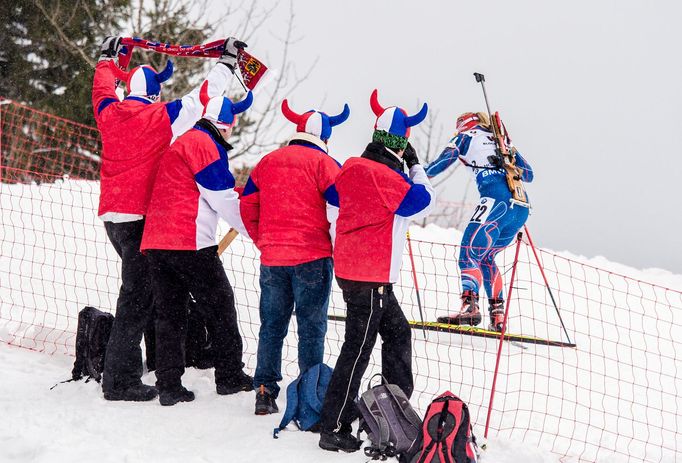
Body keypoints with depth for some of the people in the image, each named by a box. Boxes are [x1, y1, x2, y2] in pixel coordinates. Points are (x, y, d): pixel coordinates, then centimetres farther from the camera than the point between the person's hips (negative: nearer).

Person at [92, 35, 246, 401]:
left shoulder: (109, 113, 9)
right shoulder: (161, 117, -8)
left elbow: (103, 88, 30)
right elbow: (202, 96, -3)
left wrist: (107, 57, 49)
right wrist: (228, 61, 10)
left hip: (112, 215, 7)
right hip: (140, 217, -7)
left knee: (138, 288, 19)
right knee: (137, 295, -5)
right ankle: (120, 380, -7)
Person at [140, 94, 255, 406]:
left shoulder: (180, 143, 24)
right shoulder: (205, 145, -6)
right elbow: (224, 200, -8)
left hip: (156, 242, 9)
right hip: (190, 242, -9)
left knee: (170, 312, 9)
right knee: (219, 305, 5)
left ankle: (169, 385, 4)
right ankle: (229, 376, 11)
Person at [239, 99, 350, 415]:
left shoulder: (267, 163, 11)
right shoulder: (324, 164, -5)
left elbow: (247, 207, 15)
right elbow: (338, 211, -9)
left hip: (272, 259, 4)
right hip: (312, 258, -4)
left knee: (271, 326, 12)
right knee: (311, 328, 3)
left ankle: (265, 392, 12)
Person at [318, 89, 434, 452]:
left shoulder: (354, 168, 7)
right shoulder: (385, 176, -19)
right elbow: (424, 201, -10)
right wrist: (416, 165, 4)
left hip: (351, 268, 10)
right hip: (370, 276, -10)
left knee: (398, 332, 22)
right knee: (358, 349, -6)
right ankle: (334, 429, -3)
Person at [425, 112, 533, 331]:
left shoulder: (467, 136, 16)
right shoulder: (503, 141, 31)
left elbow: (444, 160, 3)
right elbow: (528, 175, 30)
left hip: (497, 200, -7)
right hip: (521, 208, 7)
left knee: (469, 254, -13)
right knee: (486, 257, 20)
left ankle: (470, 305, -35)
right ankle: (497, 314, 10)